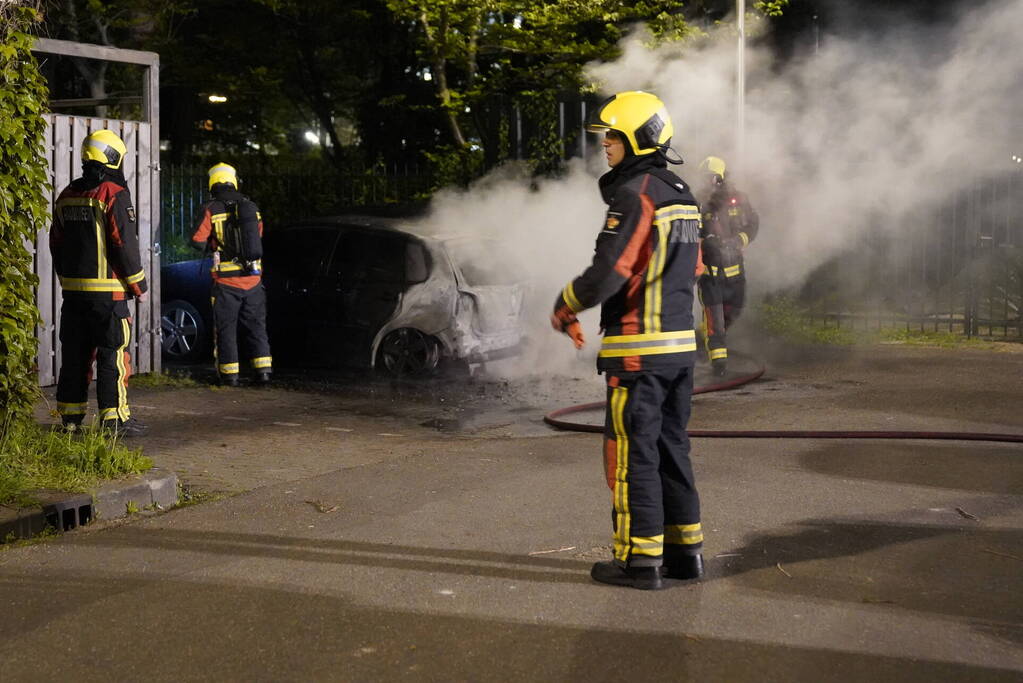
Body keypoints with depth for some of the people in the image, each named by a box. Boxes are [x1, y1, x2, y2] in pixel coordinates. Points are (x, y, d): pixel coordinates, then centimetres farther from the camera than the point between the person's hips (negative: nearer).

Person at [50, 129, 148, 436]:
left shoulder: (67, 195, 11)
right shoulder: (114, 194, -11)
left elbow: (56, 244, 16)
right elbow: (124, 244, -13)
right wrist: (138, 285, -4)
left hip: (72, 291, 7)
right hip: (107, 291, -7)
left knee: (75, 353, 12)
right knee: (113, 353, -2)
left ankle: (70, 415, 17)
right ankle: (114, 417, -2)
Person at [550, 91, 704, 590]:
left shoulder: (634, 196, -15)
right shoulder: (681, 195, 14)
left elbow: (606, 276, -20)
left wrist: (564, 309, -2)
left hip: (638, 351, -9)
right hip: (681, 343, 9)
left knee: (633, 454, -1)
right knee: (670, 446, 15)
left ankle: (640, 560, 3)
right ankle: (684, 549, 20)